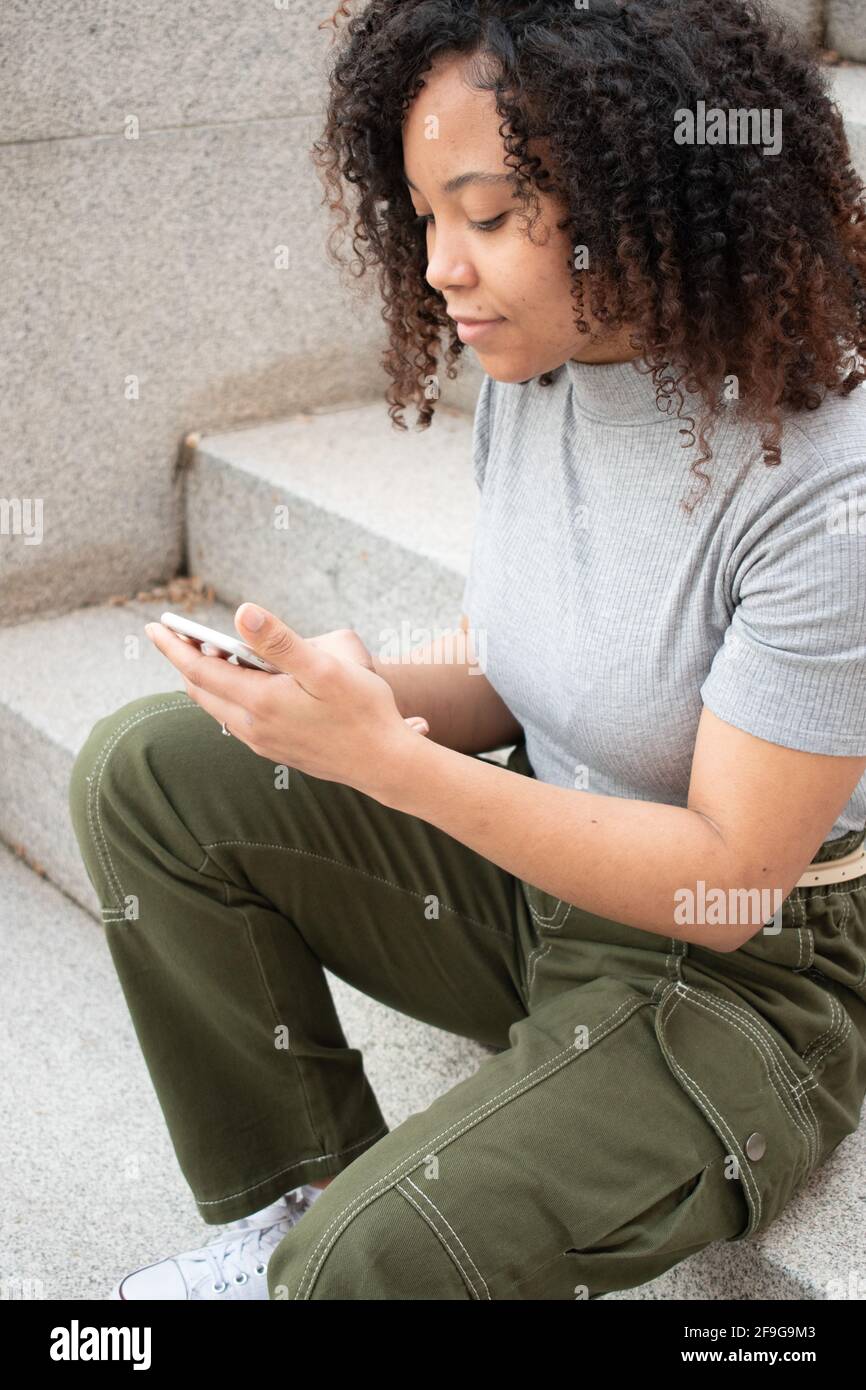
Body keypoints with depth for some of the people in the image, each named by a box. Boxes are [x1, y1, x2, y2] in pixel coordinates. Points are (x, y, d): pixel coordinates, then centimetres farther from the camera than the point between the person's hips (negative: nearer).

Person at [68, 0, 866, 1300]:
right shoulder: (533, 372, -4)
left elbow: (727, 880, -23)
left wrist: (387, 761, -29)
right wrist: (363, 693, -15)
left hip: (747, 974, -7)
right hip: (542, 866, 7)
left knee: (376, 1264, -28)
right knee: (145, 768, -6)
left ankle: (323, 1241, 10)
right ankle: (293, 1200, 3)